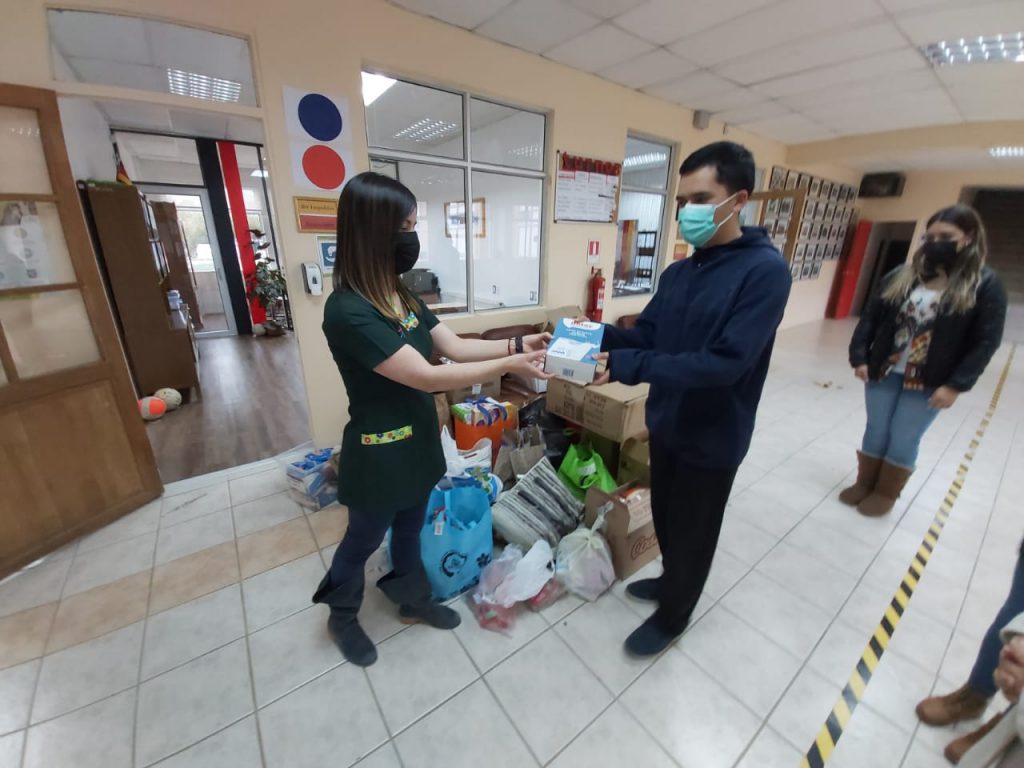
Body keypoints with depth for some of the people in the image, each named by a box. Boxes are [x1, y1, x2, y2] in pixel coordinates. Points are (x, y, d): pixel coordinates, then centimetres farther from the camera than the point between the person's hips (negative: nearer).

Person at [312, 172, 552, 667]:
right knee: (363, 540, 18)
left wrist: (519, 344, -9)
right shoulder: (348, 311, -27)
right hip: (378, 453, -7)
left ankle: (413, 601, 51)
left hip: (417, 442, 7)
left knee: (410, 531, 26)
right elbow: (427, 377, -30)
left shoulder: (402, 298, 2)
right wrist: (509, 366, -27)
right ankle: (342, 618, 48)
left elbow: (456, 347, 1)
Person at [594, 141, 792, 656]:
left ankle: (672, 618, 40)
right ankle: (671, 580, 53)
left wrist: (626, 367, -36)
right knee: (664, 514, 25)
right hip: (666, 423, 7)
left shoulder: (765, 270, -20)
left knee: (692, 532, 14)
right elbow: (646, 333, 4)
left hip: (713, 437, -6)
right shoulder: (680, 272, 3)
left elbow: (725, 362, -29)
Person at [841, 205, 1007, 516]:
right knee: (875, 431, 13)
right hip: (883, 372, 3)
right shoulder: (901, 276, 2)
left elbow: (986, 342, -6)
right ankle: (864, 483, 30)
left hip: (929, 383, -2)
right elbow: (871, 317, 4)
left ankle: (886, 493, 26)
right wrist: (859, 357, -6)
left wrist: (956, 384, -13)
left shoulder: (986, 285, -4)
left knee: (904, 439, 7)